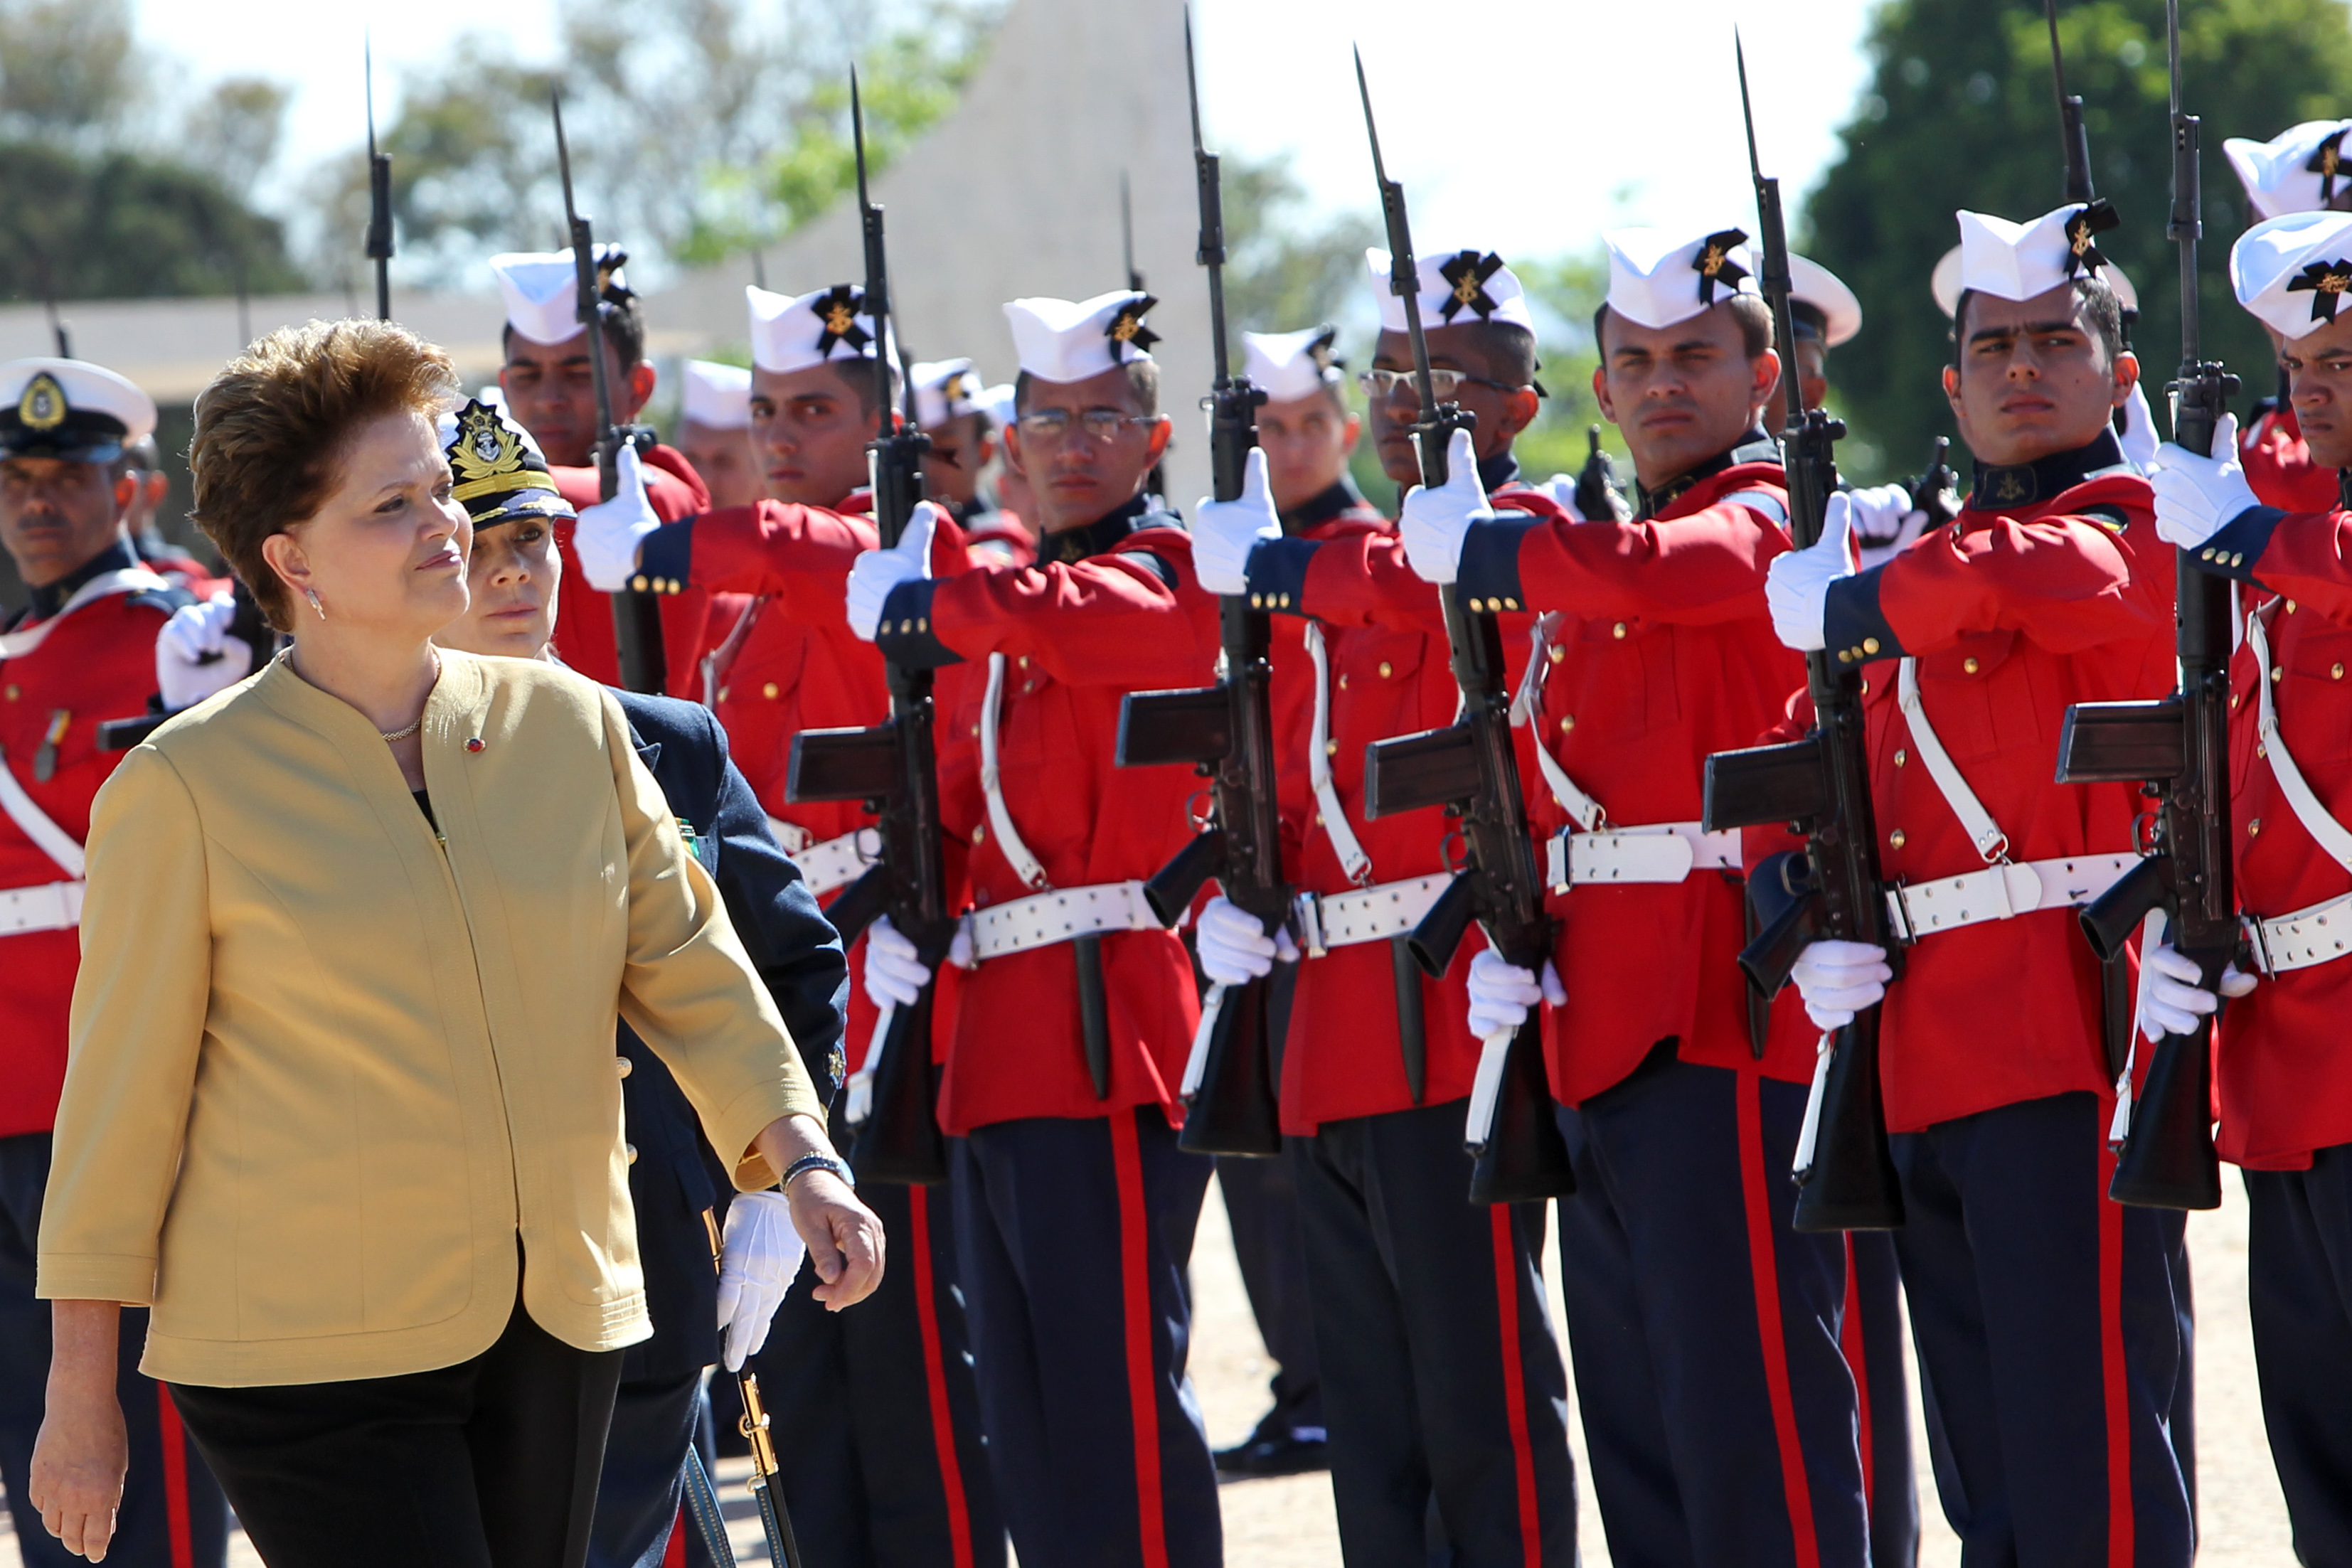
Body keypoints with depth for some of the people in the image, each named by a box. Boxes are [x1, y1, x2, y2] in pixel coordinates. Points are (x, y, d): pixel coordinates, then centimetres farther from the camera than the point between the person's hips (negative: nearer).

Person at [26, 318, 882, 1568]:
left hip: (556, 1338, 5)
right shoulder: (186, 787, -8)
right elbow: (119, 1101, -4)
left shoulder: (566, 725, 4)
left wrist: (801, 1160, -7)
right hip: (309, 1358, -5)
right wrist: (80, 1395, -2)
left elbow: (688, 968, 9)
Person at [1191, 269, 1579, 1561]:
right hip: (1338, 1027, 8)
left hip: (1451, 1023, -8)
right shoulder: (1343, 570, 20)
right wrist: (1240, 896, 2)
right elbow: (1288, 772, 21)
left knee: (1480, 1392, -7)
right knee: (1370, 1407, 11)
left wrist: (1275, 564, -19)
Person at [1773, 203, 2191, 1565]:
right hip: (1933, 1071, 8)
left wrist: (1839, 608, -7)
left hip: (2070, 1049, -8)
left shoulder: (2131, 533, -3)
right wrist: (1818, 932, 1)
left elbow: (2007, 581, -25)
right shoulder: (1929, 572, 20)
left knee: (2090, 1454, -10)